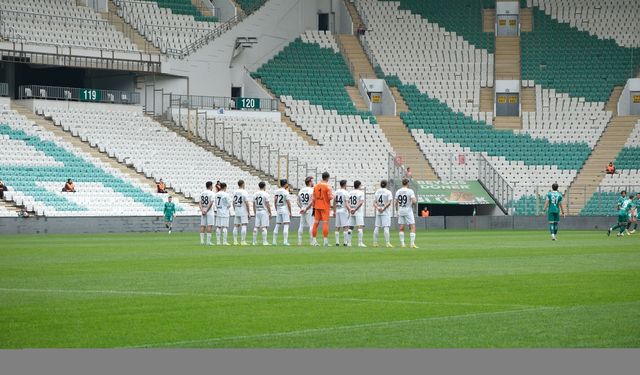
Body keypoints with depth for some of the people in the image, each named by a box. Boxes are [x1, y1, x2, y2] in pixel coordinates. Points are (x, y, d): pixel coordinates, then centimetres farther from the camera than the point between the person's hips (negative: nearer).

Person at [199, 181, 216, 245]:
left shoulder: (202, 193, 11)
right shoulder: (212, 193, -7)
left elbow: (200, 203, 5)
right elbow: (211, 203, -15)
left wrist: (202, 210, -4)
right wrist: (206, 210, -13)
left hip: (203, 212, 6)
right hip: (210, 212, -6)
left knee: (202, 226, 5)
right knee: (209, 226, -6)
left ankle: (202, 241, 3)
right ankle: (208, 241, -9)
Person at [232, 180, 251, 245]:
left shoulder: (235, 192, 7)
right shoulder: (244, 192, -11)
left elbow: (233, 203, 13)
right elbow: (247, 203, -13)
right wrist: (249, 213, -7)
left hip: (236, 211, 6)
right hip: (243, 211, -6)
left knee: (236, 226, 8)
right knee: (244, 225, -5)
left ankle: (235, 241, 7)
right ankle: (243, 241, -11)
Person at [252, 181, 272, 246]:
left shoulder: (255, 194, 8)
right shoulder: (265, 194, -9)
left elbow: (254, 205, 12)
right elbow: (267, 205, -10)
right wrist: (270, 213, -2)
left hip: (257, 212, 5)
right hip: (264, 211, -5)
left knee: (256, 227, 6)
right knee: (264, 227, -6)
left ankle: (254, 241, 7)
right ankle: (265, 241, -9)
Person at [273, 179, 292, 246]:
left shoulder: (277, 191, 7)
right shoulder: (286, 192, -10)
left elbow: (275, 201, 9)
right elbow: (288, 203, -10)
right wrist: (290, 212, -4)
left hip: (278, 210, 6)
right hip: (285, 209, -6)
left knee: (277, 225, 11)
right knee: (286, 225, -5)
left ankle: (274, 241, 10)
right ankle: (285, 241, -13)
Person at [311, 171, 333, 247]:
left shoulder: (316, 186, 6)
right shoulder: (327, 186, -10)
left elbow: (313, 198, 7)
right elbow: (330, 197, -17)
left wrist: (314, 207, 13)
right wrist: (332, 196, 6)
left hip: (317, 207, 5)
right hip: (325, 207, -5)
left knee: (316, 223, 8)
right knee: (325, 223, -5)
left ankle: (314, 240, 10)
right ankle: (325, 241, -10)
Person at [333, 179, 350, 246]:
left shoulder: (336, 192, 9)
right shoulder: (345, 192, -10)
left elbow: (334, 202, 13)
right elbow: (346, 203, -16)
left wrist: (334, 211, 21)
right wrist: (349, 211, -15)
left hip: (337, 211, 6)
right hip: (343, 210, -6)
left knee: (337, 227, 9)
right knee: (345, 226, -4)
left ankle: (337, 242, 8)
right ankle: (345, 242, -8)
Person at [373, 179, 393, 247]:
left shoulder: (377, 192, 10)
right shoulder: (388, 192, -5)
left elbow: (374, 202, 5)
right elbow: (389, 202, -14)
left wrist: (378, 207, -9)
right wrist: (384, 208, -12)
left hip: (378, 212, 4)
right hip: (386, 212, -4)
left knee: (377, 227, 8)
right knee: (386, 227, -8)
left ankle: (375, 242, 8)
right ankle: (387, 242, -13)